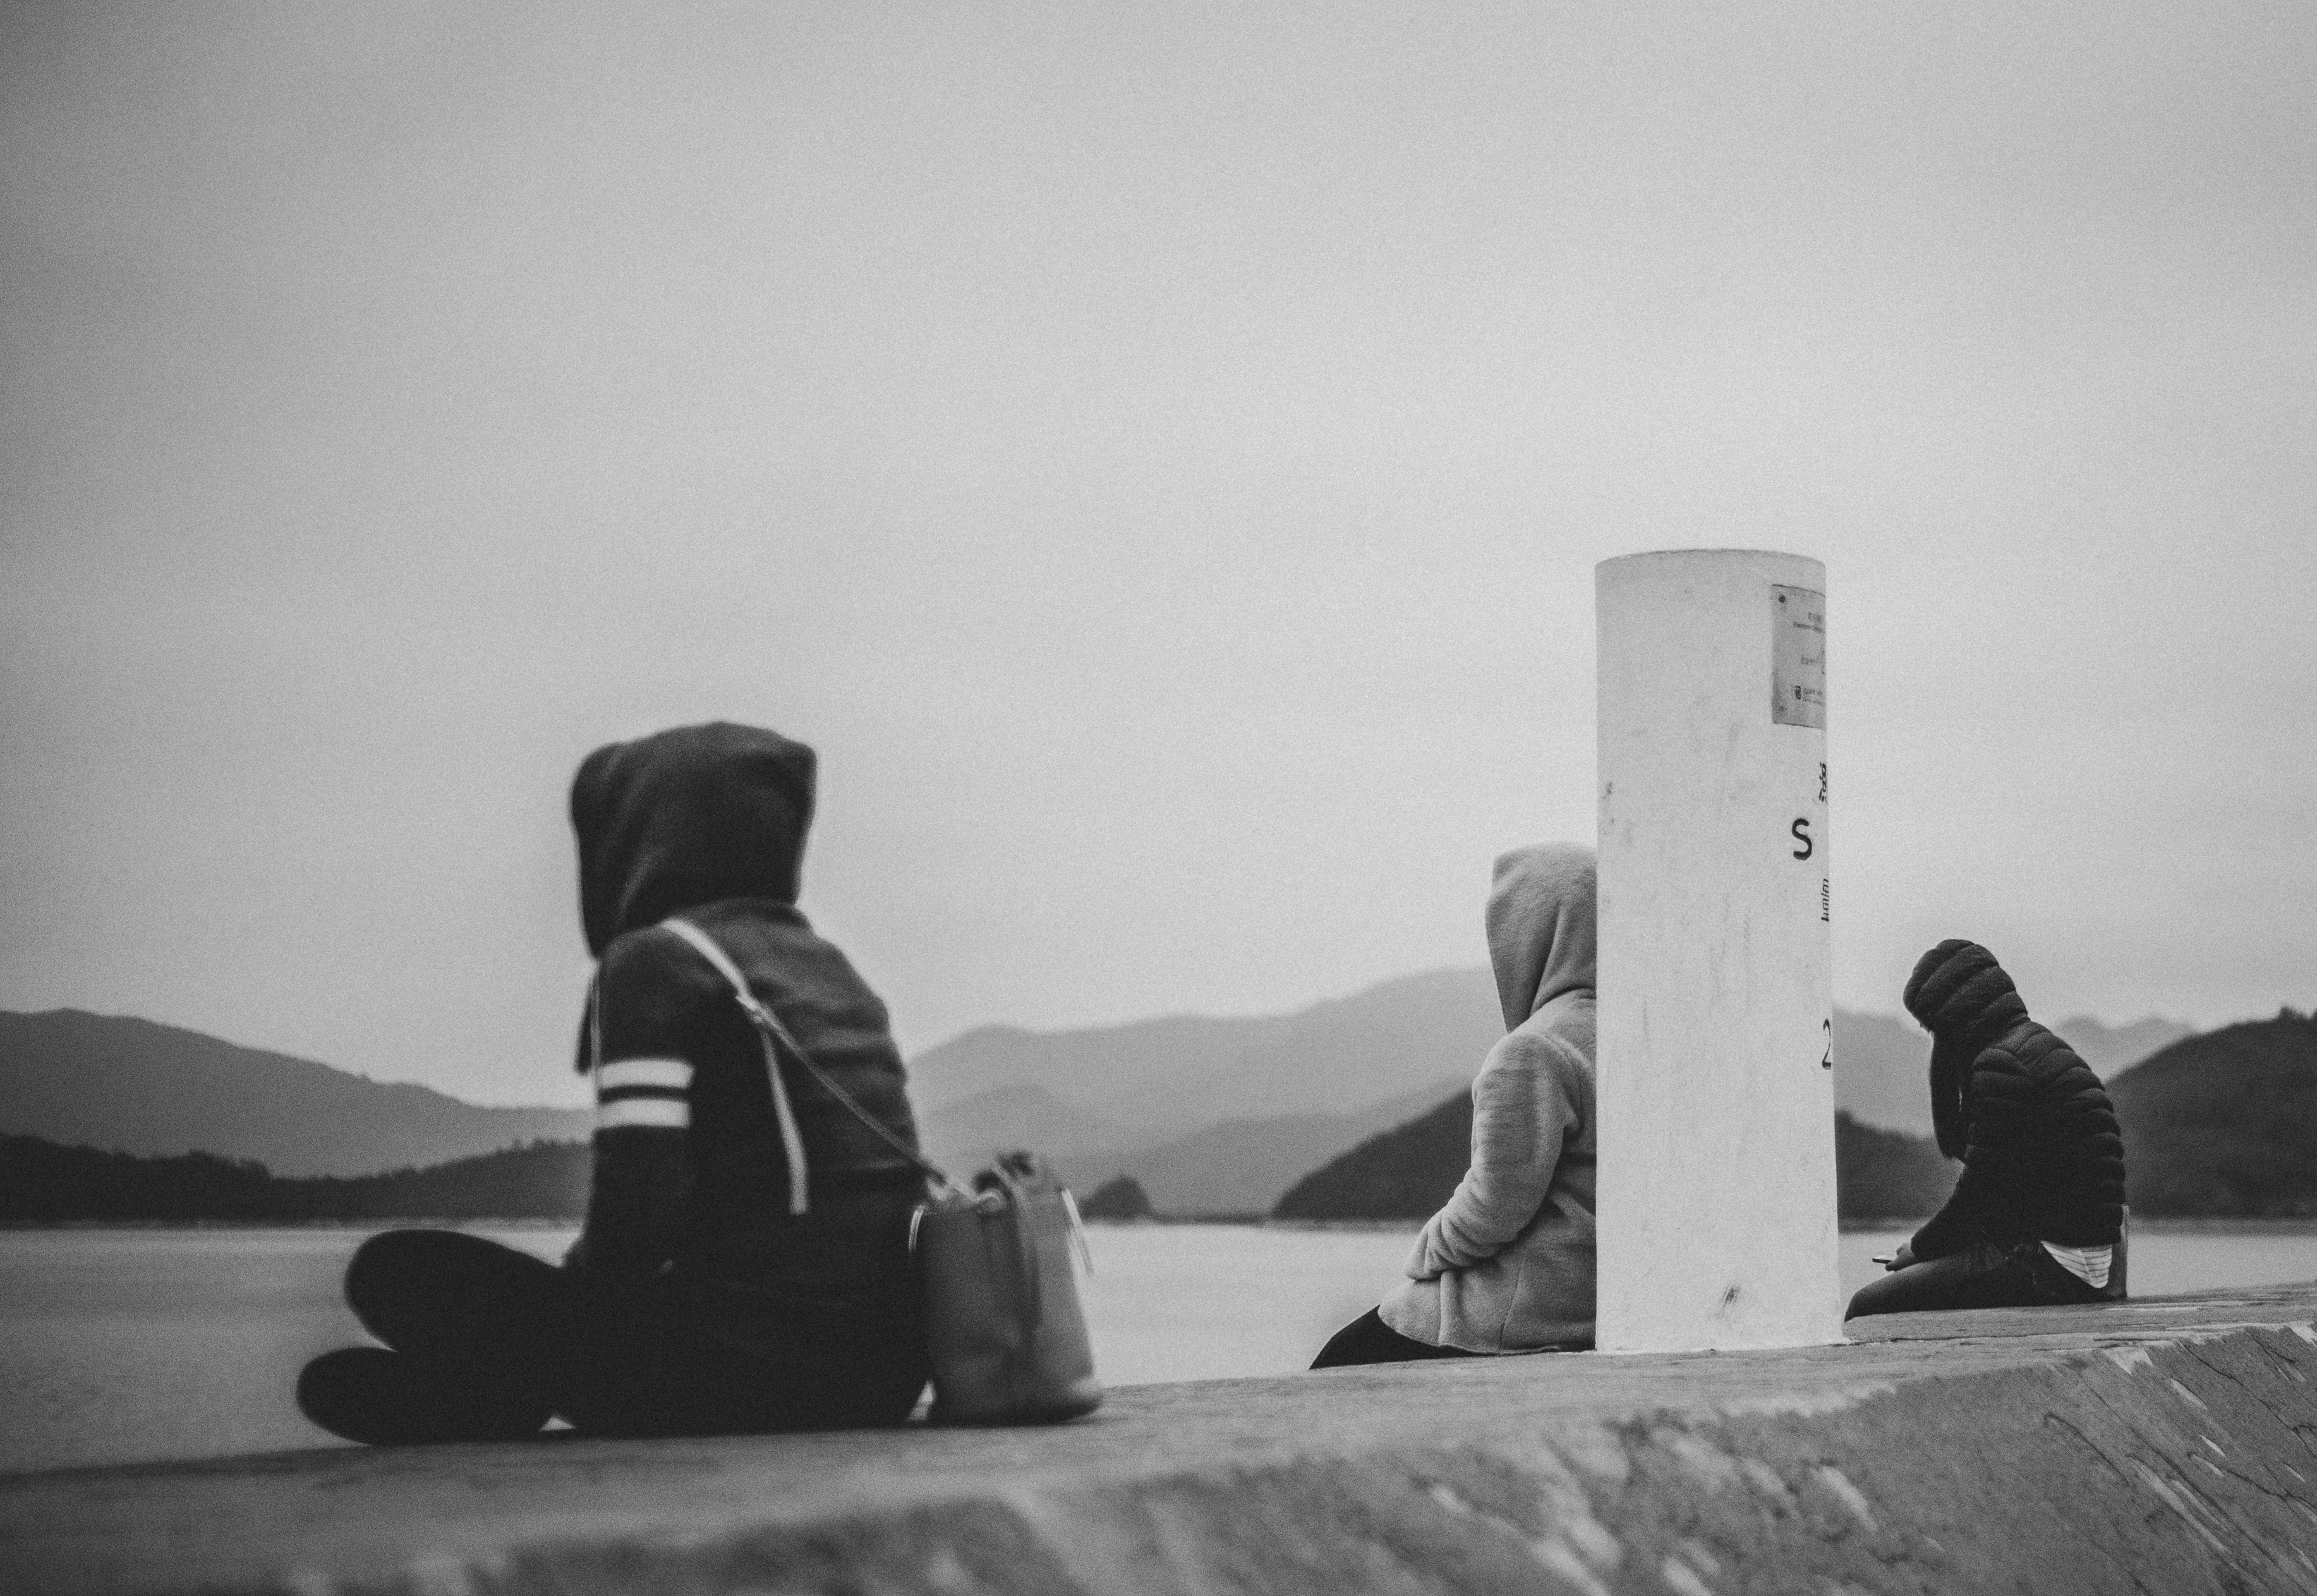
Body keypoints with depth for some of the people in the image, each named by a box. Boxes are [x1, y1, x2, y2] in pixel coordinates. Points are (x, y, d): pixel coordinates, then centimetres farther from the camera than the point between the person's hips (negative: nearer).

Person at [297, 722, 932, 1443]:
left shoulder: (657, 957, -6)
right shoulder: (829, 965, 16)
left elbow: (636, 1213, -16)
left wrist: (582, 1273, 6)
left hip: (750, 1365, -8)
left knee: (397, 1271, 1)